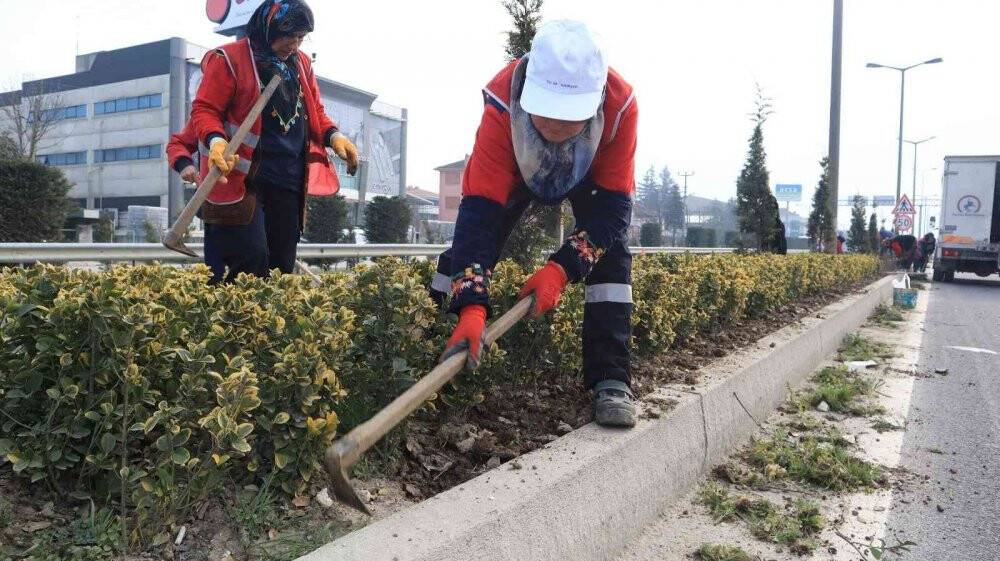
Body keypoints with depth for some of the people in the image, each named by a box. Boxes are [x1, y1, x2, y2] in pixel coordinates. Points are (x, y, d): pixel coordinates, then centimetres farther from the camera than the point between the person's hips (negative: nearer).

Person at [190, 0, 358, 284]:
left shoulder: (301, 64, 14)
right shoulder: (229, 59, -5)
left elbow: (315, 111, 22)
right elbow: (203, 110, -6)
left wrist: (334, 136, 1)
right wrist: (215, 140, -27)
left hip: (288, 180, 6)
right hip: (241, 178, -6)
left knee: (282, 263, 10)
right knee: (251, 259, -14)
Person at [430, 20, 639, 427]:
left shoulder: (620, 105, -41)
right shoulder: (502, 105, -43)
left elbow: (614, 207, -32)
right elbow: (480, 210, -44)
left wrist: (562, 268, -43)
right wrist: (472, 304, -53)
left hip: (593, 173, 0)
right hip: (519, 168, 0)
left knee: (607, 252, -22)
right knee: (469, 244, -11)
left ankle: (611, 380, -15)